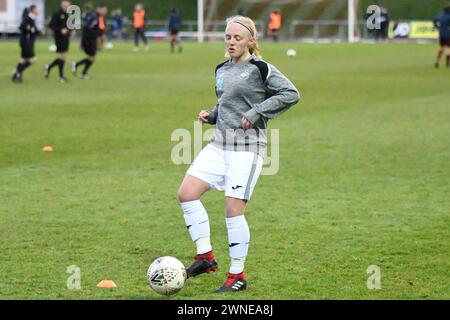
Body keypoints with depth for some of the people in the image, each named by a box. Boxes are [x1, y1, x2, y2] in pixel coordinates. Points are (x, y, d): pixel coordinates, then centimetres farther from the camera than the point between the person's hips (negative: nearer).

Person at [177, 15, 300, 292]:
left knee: (233, 210, -9)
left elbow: (291, 94, -12)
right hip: (219, 144, 8)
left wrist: (257, 113, -16)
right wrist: (210, 116, 7)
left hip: (248, 147, -8)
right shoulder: (222, 70, 14)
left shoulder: (260, 69, -8)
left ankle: (238, 275, 4)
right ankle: (206, 256, 5)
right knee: (186, 193, -4)